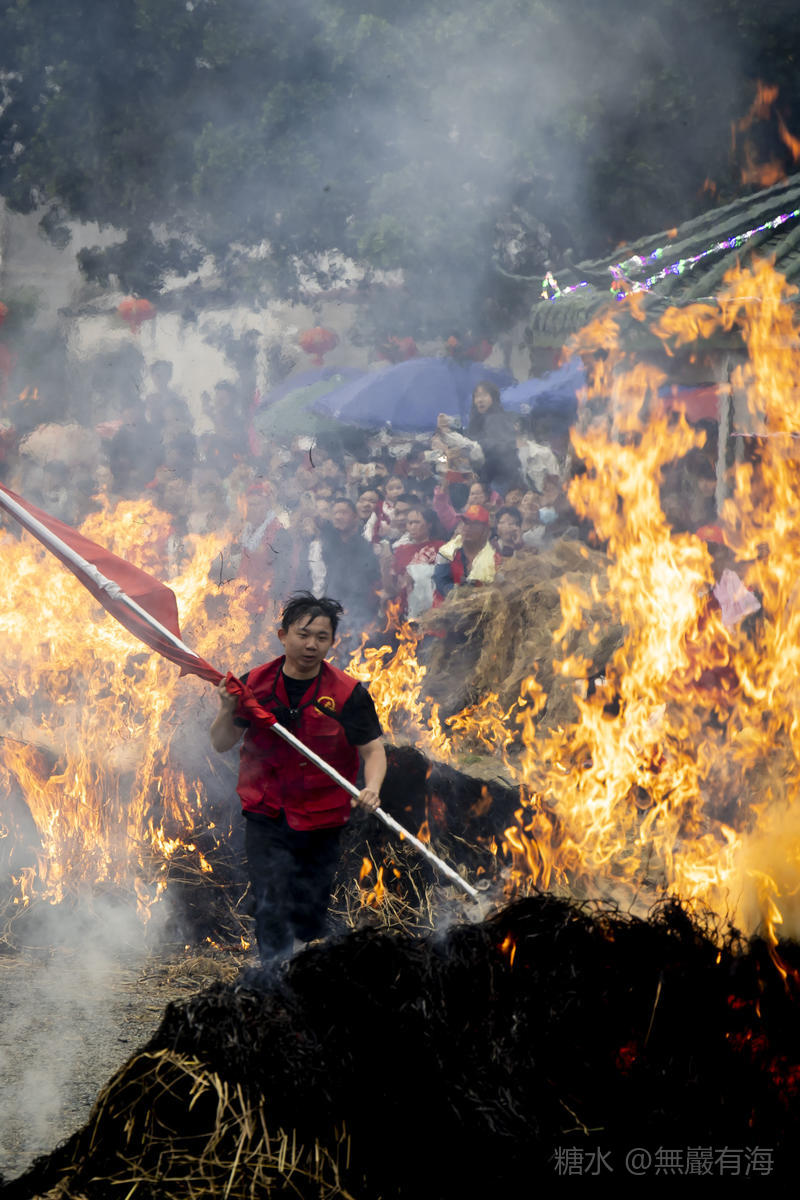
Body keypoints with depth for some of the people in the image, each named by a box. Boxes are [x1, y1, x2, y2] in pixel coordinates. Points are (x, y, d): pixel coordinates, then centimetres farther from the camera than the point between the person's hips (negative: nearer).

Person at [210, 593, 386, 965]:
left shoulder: (348, 693, -6)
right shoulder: (255, 684, -1)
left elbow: (373, 749, -6)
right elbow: (221, 745, 6)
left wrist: (371, 788, -26)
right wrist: (228, 710, -15)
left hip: (321, 824, 0)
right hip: (265, 820, 0)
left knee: (309, 919, 10)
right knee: (272, 911, -13)